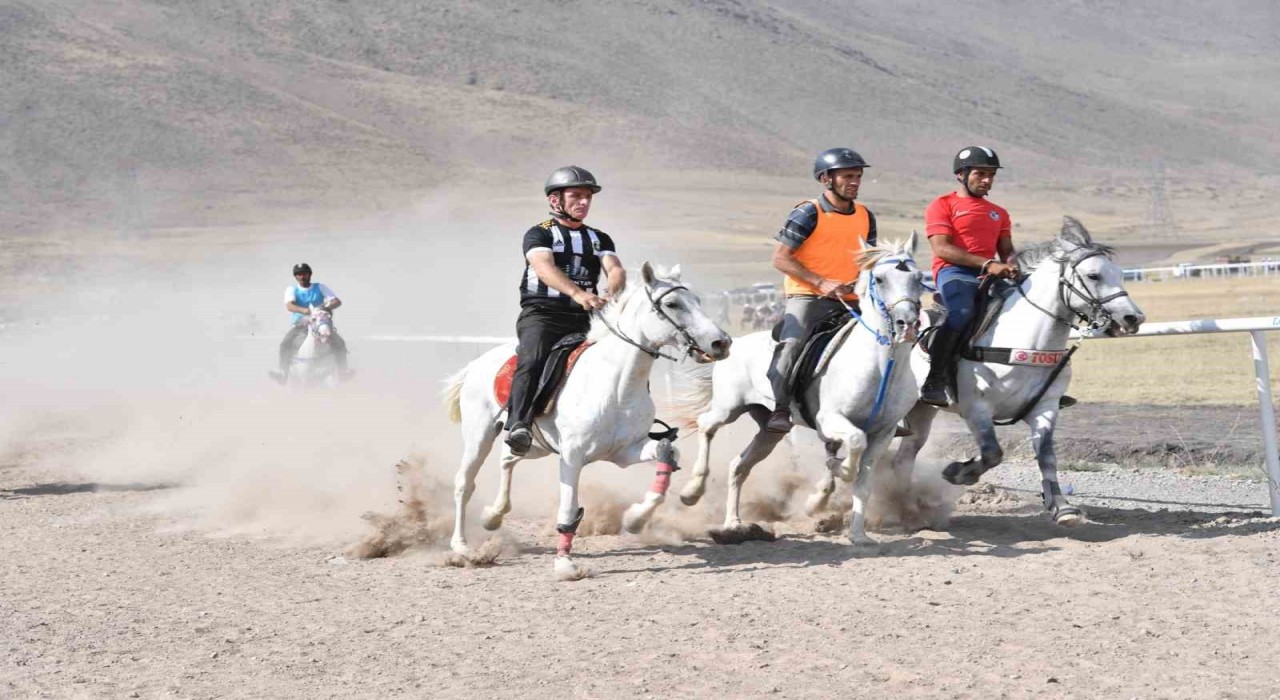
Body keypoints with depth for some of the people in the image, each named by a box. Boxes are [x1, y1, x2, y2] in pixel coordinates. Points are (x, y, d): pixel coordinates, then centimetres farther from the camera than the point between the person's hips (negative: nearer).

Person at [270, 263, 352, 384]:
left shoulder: (320, 288, 9)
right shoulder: (291, 289, 8)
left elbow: (337, 301, -2)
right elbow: (289, 306, -13)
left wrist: (329, 307, -27)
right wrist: (303, 310, -35)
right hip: (299, 325, 0)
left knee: (339, 343, -24)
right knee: (285, 344, -27)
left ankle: (342, 372, -26)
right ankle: (283, 373, -30)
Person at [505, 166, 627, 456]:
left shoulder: (600, 239, 20)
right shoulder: (539, 234, 4)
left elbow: (616, 269, 1)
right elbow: (544, 268, -17)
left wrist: (611, 294, -25)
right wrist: (578, 293, -36)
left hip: (583, 318, 5)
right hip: (540, 314, -5)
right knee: (532, 360, -32)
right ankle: (518, 426, -42)